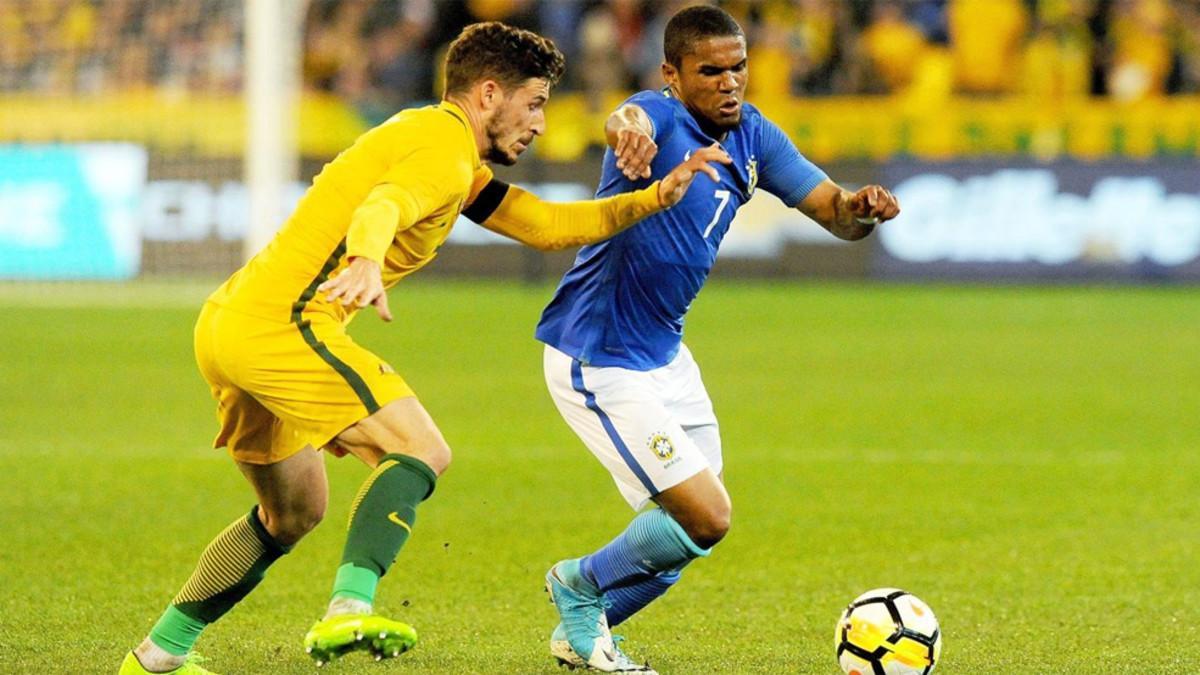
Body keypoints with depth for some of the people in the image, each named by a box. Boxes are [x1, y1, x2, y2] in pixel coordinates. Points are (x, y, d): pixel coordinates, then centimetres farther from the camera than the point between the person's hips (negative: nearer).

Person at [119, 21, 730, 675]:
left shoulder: (444, 146, 24)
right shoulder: (445, 150, -9)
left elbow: (547, 224, 25)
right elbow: (380, 208, -30)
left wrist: (656, 197, 16)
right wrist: (366, 261, -52)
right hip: (282, 324, -10)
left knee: (295, 511, 22)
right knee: (420, 450, -16)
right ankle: (347, 612, -32)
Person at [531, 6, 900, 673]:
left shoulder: (752, 136, 2)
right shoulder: (661, 118, -22)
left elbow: (833, 210, -2)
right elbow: (632, 118, -47)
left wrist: (862, 208, -26)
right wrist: (630, 130, -72)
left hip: (664, 355, 9)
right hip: (596, 362, -9)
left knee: (689, 529, 16)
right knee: (706, 518, -13)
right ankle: (580, 586, 11)